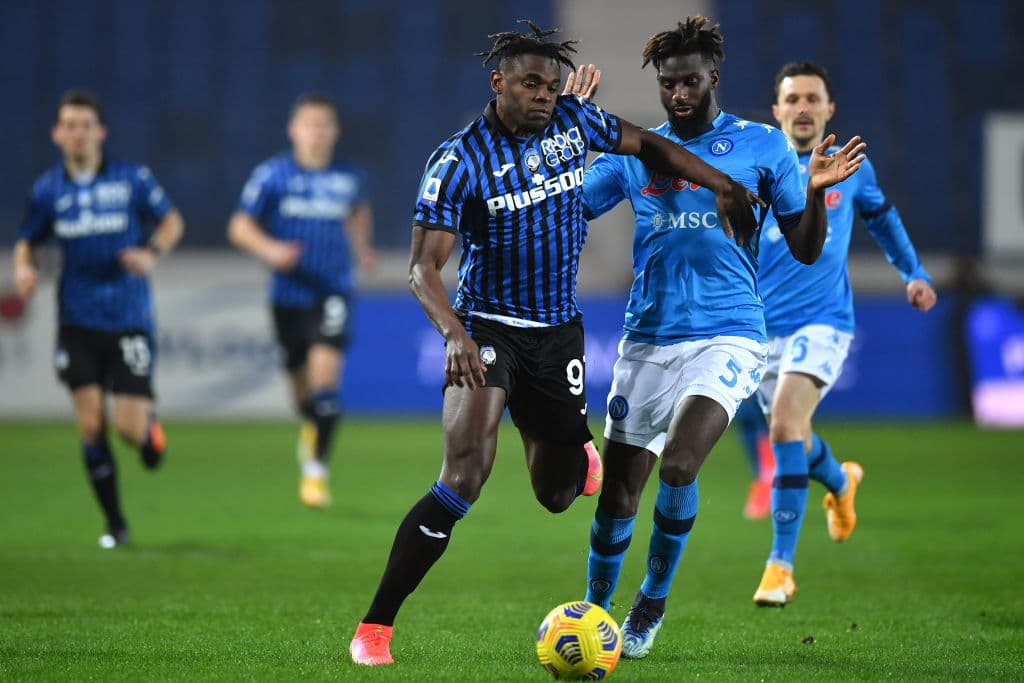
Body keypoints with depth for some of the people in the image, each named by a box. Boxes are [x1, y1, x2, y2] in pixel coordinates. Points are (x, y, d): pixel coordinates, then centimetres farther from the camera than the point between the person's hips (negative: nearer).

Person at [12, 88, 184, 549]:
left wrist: (152, 253, -12)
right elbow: (27, 241, 13)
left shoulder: (133, 179, -3)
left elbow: (172, 221, 7)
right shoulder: (47, 190, 2)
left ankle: (149, 423, 32)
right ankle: (115, 525, 8)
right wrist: (24, 267, -10)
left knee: (130, 428, -8)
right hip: (78, 321, 2)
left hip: (129, 320, -2)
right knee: (91, 423, -7)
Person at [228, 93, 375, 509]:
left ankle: (316, 467, -11)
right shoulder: (272, 175, -4)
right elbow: (240, 227, -1)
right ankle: (311, 427, 47)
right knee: (301, 384, 11)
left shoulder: (349, 177, 4)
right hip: (289, 297, 0)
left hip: (333, 294, 0)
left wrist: (361, 247, 10)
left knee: (325, 377, -18)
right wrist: (270, 249, -19)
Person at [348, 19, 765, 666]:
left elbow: (646, 145, 15)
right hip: (488, 327, -4)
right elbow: (423, 266, -18)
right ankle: (375, 628, -22)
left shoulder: (574, 121, -3)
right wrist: (455, 335, -34)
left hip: (559, 332, 4)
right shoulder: (460, 161, -15)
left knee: (556, 494, 10)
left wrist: (725, 186, 9)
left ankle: (579, 456, 53)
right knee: (465, 474, -26)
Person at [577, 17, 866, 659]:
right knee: (618, 492, 3)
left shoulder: (762, 145, 3)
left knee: (678, 466, -24)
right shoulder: (634, 151, 10)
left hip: (726, 336, -3)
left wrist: (815, 193, -14)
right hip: (647, 341, 3)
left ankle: (652, 603, -4)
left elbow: (806, 250, 5)